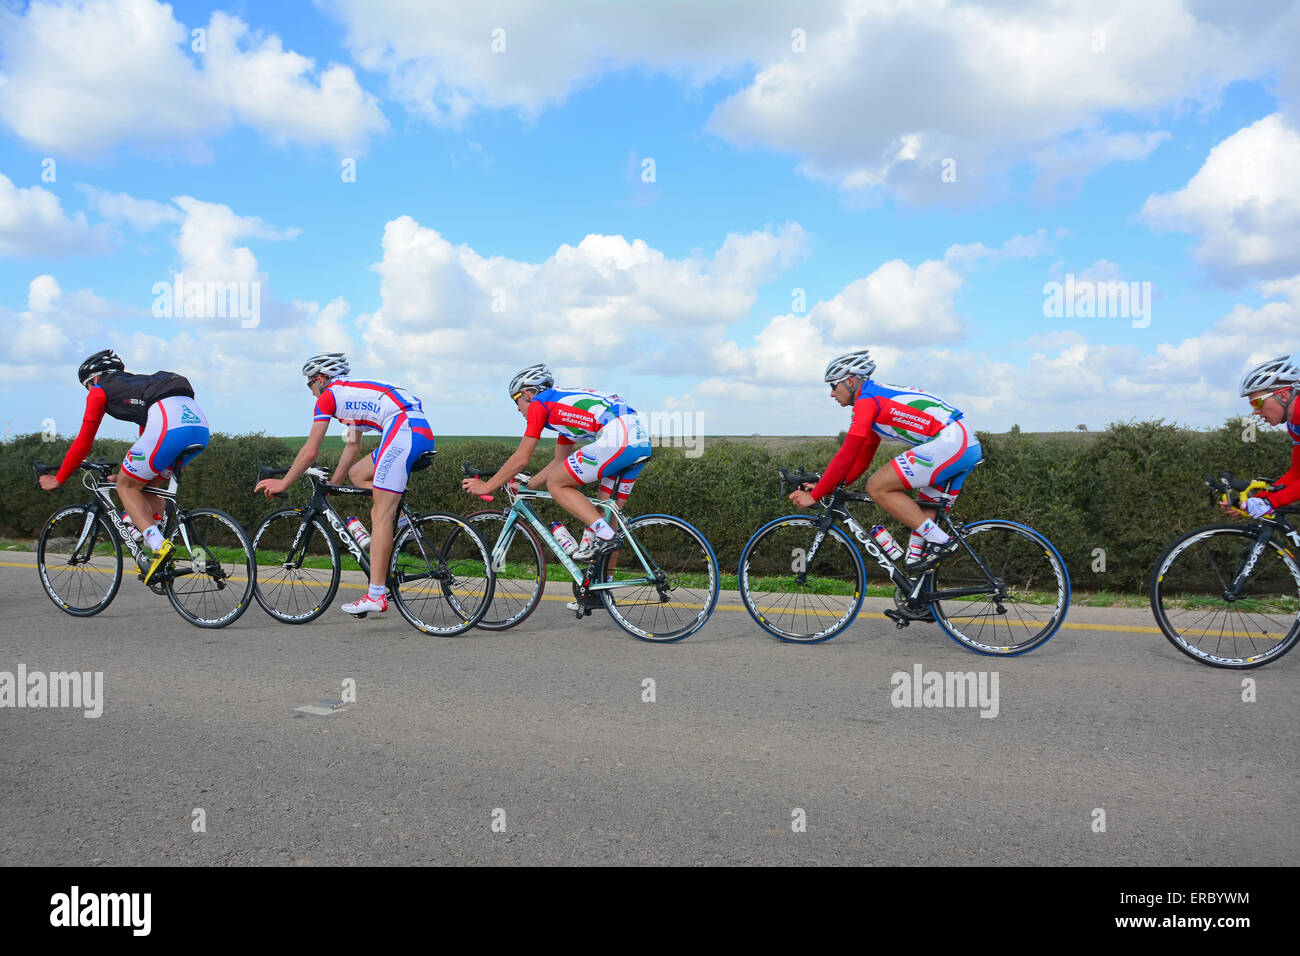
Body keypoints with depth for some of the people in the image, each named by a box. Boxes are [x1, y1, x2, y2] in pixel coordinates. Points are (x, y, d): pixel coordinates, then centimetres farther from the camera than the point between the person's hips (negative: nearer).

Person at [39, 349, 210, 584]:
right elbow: (148, 439, 46)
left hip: (168, 423, -7)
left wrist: (58, 479, 32)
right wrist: (128, 473, 57)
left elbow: (83, 443, 20)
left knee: (127, 487, 10)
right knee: (146, 485, 23)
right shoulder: (138, 383, 40)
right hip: (200, 426, 7)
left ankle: (159, 546, -9)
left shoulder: (99, 391, 20)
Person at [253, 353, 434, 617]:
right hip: (422, 432, 9)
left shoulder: (328, 396, 7)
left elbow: (310, 452, 5)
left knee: (380, 515, -8)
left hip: (404, 430, -9)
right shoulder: (352, 393, 33)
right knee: (356, 474, 23)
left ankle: (376, 595, -10)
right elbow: (352, 448, 37)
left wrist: (283, 483, 18)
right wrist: (331, 486, 41)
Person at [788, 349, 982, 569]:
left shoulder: (866, 400, -6)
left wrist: (814, 496, -8)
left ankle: (940, 541, -9)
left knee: (877, 487, -9)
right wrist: (825, 487, 18)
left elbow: (847, 456, -13)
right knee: (924, 516, 15)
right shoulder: (877, 399, 24)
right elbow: (861, 460, 25)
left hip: (948, 442, -11)